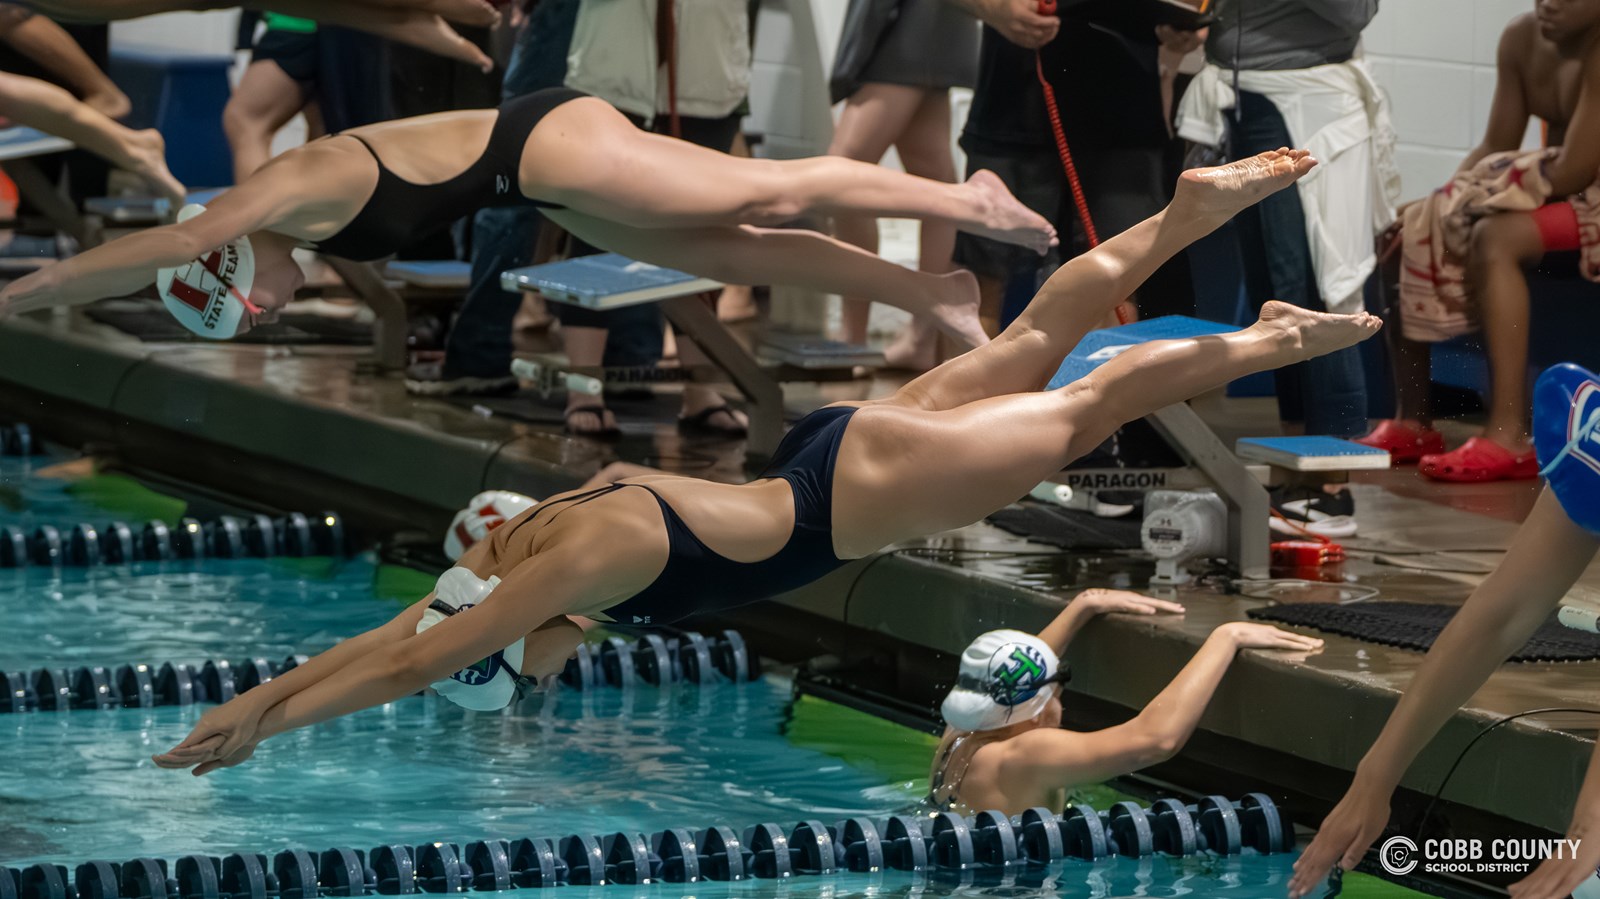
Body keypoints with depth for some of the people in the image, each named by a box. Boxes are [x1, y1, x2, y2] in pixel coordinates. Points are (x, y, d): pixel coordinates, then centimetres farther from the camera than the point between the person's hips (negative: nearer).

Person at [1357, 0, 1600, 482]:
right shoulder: (1521, 39, 1)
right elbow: (1495, 149, 5)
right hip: (1551, 190, 9)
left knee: (1493, 238, -33)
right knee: (1409, 233, 0)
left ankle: (1509, 437, -36)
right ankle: (1411, 422, -2)